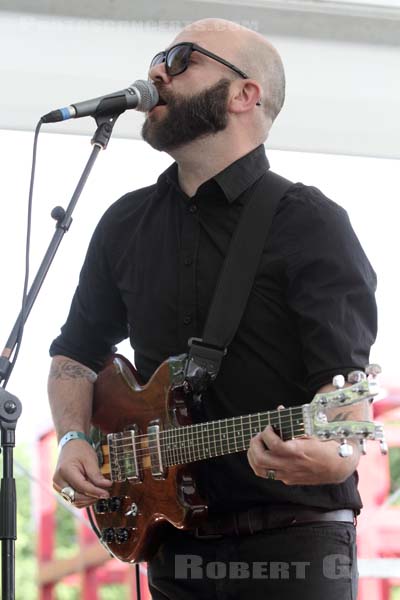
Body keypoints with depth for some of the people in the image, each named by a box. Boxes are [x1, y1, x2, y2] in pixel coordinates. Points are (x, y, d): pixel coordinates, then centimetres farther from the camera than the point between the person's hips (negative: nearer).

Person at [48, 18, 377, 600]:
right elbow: (76, 354, 22)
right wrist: (74, 439, 3)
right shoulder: (126, 224, 11)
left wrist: (334, 456, -39)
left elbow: (345, 376, -18)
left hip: (292, 546, -5)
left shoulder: (311, 225, -7)